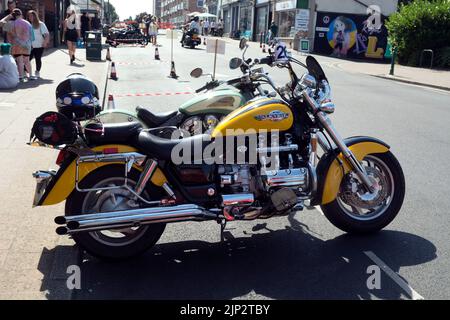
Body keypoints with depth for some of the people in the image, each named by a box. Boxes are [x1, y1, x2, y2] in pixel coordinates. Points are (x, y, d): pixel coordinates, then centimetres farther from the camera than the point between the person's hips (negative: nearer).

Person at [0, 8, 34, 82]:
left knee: (19, 61, -3)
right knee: (27, 61, 16)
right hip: (26, 45, 4)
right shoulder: (28, 23, 3)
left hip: (17, 45, -4)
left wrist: (8, 17, 5)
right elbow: (31, 36, 5)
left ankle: (21, 77, -7)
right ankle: (30, 75, 21)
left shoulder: (12, 24, -9)